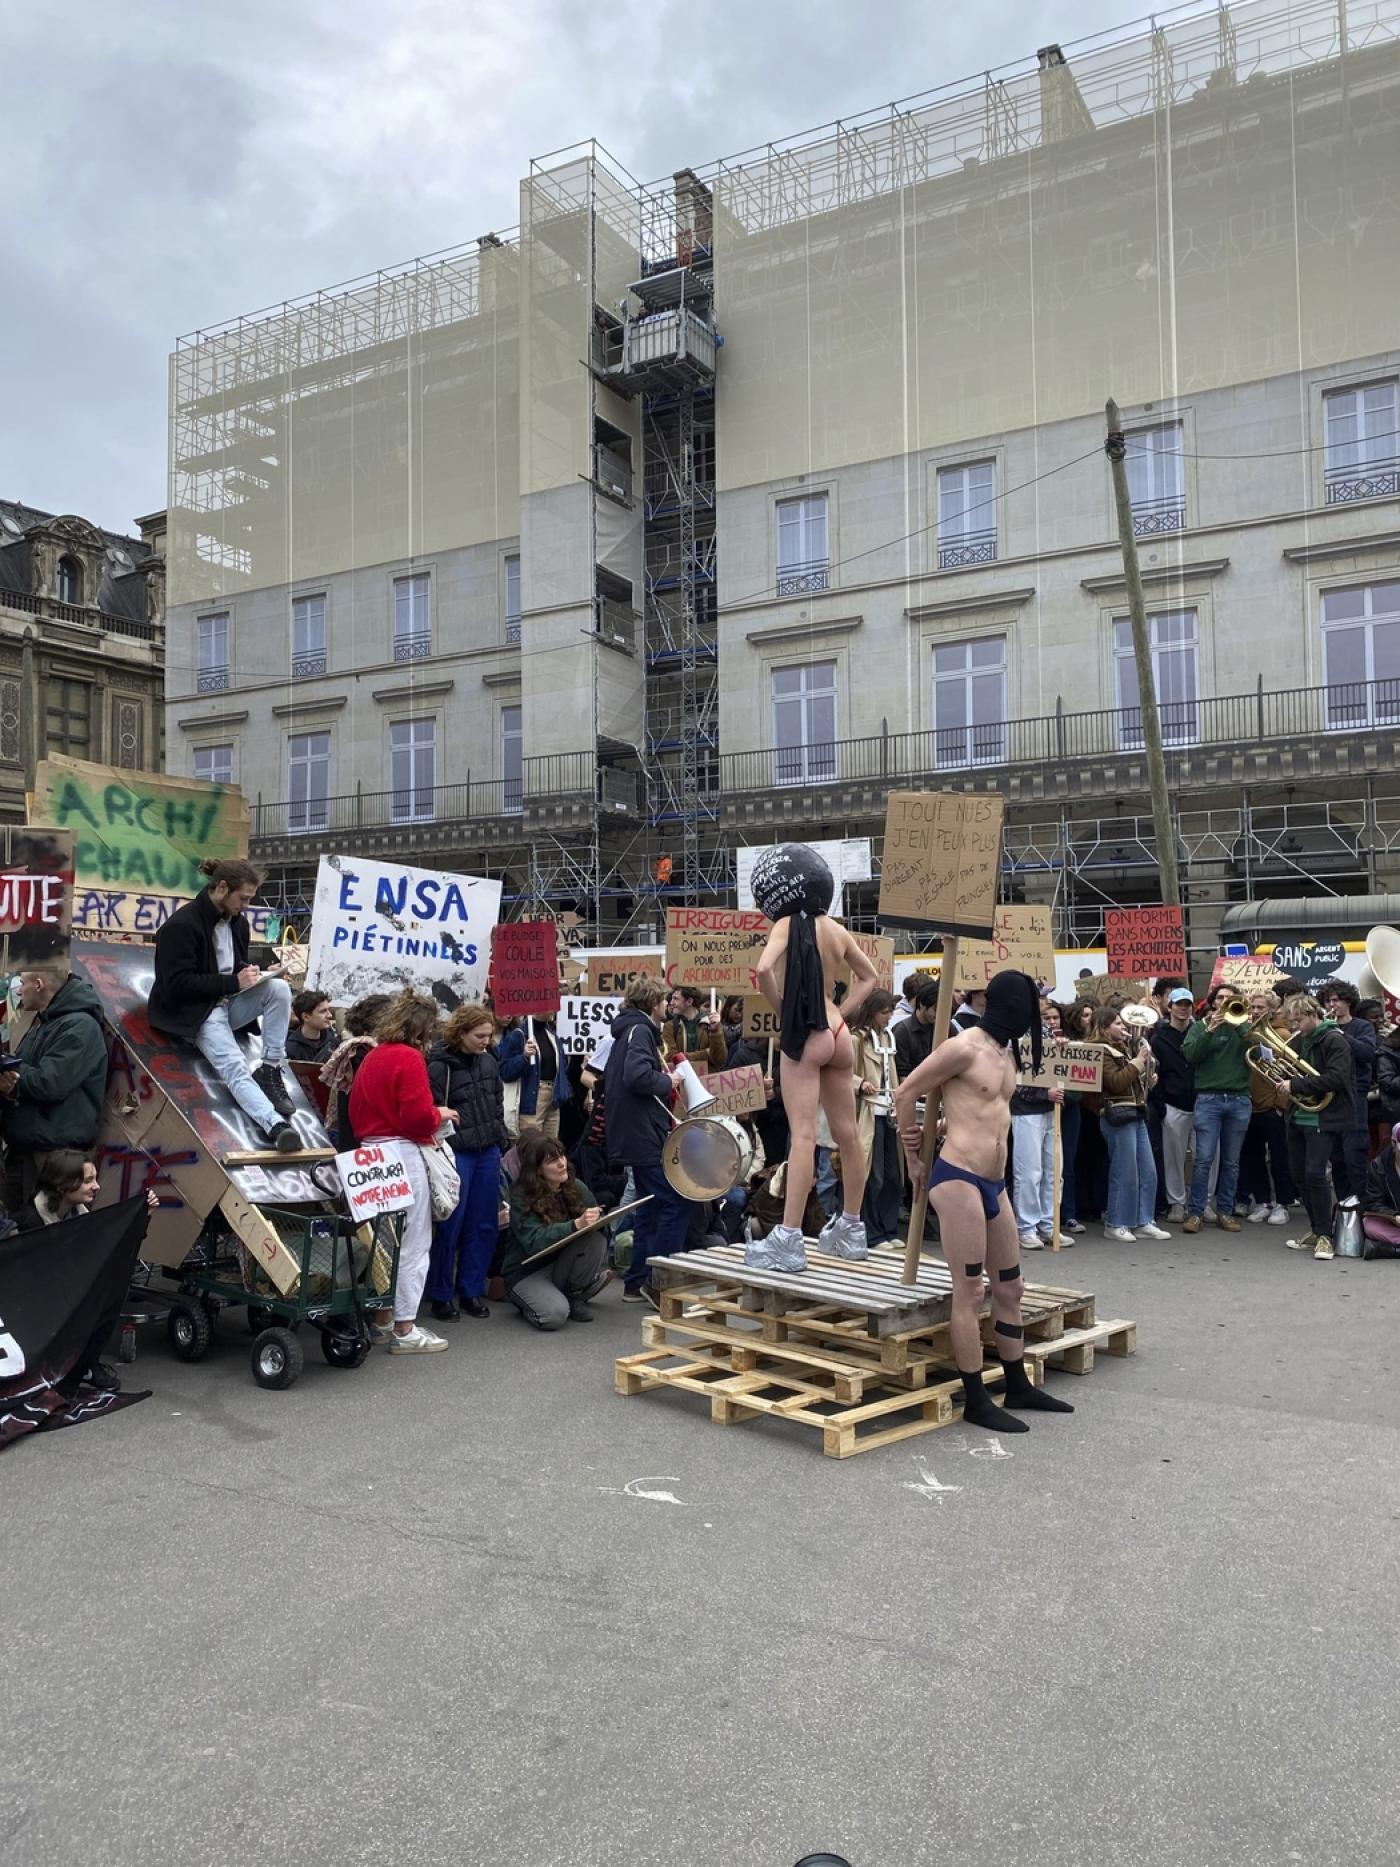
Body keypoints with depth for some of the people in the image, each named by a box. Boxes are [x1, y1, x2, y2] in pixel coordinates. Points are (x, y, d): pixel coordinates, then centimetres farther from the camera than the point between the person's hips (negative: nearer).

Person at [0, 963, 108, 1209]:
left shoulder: (79, 1027, -15)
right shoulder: (44, 1021, 16)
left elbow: (49, 1084, -22)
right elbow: (26, 1075, 16)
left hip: (55, 1153, -9)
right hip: (22, 1145, 9)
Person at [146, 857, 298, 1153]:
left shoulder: (237, 921, 8)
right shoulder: (182, 925, -15)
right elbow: (178, 985, -20)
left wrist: (259, 973, -3)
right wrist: (234, 982, -24)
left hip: (229, 1003, 7)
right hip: (194, 1012, -7)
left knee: (279, 987, -20)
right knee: (235, 1069, -29)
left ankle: (271, 1069, -13)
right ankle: (276, 1126, -49)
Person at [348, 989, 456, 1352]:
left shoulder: (371, 1057, 12)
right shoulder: (409, 1058, -14)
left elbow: (355, 1108, 17)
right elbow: (418, 1115, -19)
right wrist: (440, 1114, -1)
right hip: (402, 1154, -9)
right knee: (412, 1243, -2)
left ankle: (376, 1319, 26)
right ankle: (404, 1329, 1)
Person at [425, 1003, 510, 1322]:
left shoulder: (488, 1061, 8)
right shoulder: (439, 1065, -11)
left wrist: (501, 1141, 14)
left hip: (488, 1152, 6)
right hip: (456, 1153, -6)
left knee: (483, 1225, 10)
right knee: (449, 1225, 0)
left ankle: (472, 1289, 22)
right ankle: (441, 1294, 13)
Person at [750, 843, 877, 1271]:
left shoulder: (787, 924, -7)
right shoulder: (836, 928, 11)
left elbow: (764, 969, -25)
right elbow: (869, 977, 22)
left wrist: (782, 1011, -10)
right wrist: (840, 1012, 15)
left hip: (805, 1034, -7)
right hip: (838, 1032, 7)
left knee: (803, 1134, -12)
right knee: (847, 1133, 13)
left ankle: (789, 1239, -14)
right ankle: (850, 1228, 25)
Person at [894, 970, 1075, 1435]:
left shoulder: (1007, 1054, 15)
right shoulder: (964, 1047, -12)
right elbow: (906, 1094, -8)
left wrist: (930, 1132, 8)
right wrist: (914, 1162, 2)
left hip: (994, 1183, 9)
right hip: (958, 1179, -9)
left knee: (1009, 1288, 16)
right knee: (969, 1292, -3)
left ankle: (1018, 1387, 29)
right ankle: (975, 1401, 5)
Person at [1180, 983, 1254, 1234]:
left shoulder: (1243, 1027, 10)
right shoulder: (1200, 1026, 8)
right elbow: (1190, 1055, -7)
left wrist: (1239, 1024, -13)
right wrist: (1209, 1030, -15)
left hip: (1239, 1100, 2)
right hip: (1208, 1099, -2)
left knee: (1231, 1162, 7)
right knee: (1204, 1159, -7)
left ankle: (1225, 1211, 15)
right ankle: (1195, 1212, -2)